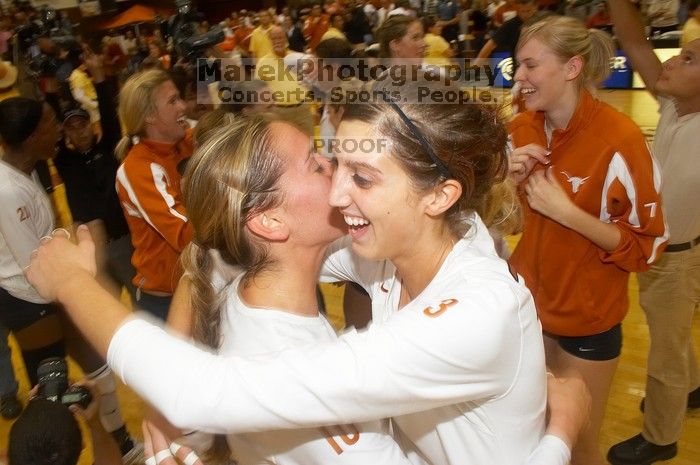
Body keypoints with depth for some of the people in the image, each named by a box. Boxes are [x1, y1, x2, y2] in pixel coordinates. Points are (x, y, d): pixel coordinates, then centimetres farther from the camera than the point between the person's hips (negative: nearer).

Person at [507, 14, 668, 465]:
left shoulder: (619, 139, -20)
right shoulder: (521, 129, -4)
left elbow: (648, 246, -16)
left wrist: (564, 210, -25)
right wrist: (508, 178, -11)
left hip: (587, 319, -4)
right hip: (526, 305, 5)